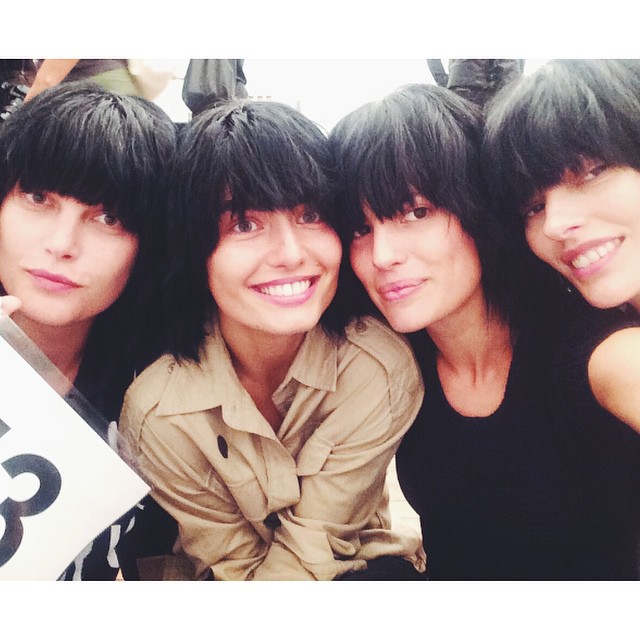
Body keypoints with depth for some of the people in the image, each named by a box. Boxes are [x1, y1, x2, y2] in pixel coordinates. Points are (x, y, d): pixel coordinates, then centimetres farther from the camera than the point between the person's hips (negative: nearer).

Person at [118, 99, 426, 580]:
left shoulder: (383, 369, -23)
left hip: (358, 566, 2)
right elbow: (234, 560, -9)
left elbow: (316, 541, -16)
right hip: (215, 578, -1)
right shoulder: (156, 413, -23)